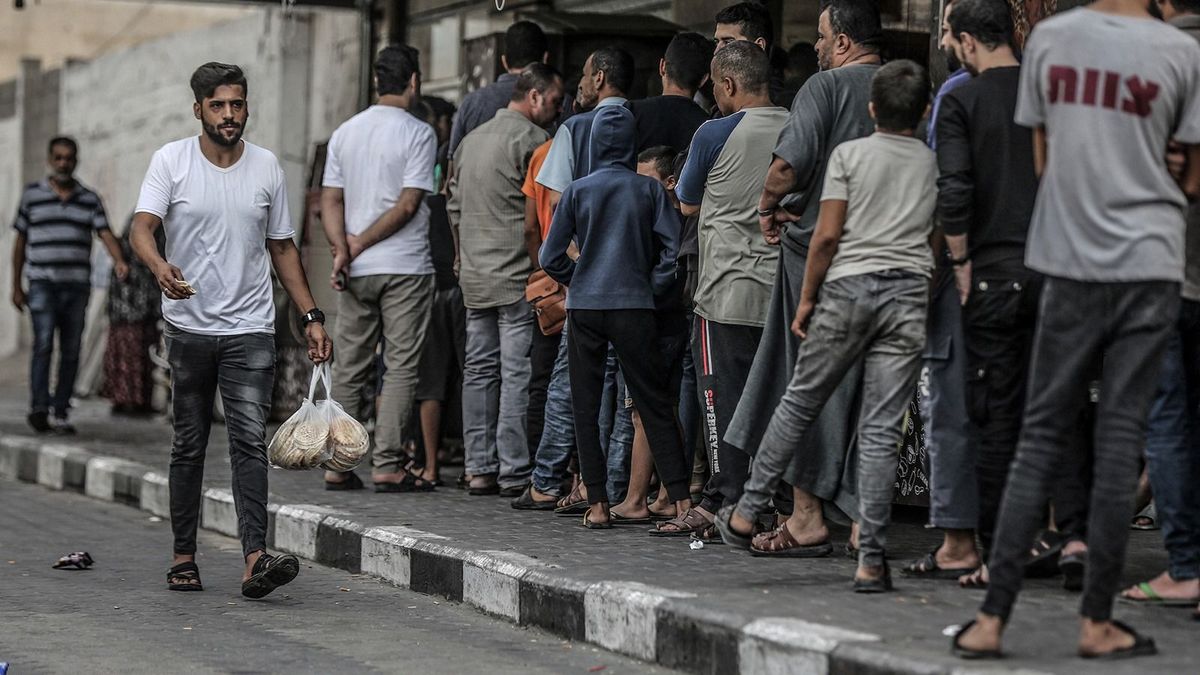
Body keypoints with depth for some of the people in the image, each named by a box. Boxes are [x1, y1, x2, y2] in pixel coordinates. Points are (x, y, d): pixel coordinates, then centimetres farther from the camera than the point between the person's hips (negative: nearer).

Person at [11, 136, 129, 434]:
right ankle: (39, 408, -20)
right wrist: (16, 286, 8)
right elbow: (21, 241, 10)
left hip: (77, 286, 2)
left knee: (71, 351, 3)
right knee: (44, 344, -17)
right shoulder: (32, 195, 6)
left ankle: (61, 414, 8)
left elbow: (105, 233, -3)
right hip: (42, 284, -2)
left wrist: (119, 260, -24)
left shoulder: (90, 199, 9)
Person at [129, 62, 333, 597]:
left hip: (250, 330, 1)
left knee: (250, 441, -12)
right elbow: (142, 227, -14)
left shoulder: (266, 167, 6)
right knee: (189, 445, 9)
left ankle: (255, 560, -21)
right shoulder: (171, 161, -1)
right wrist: (160, 267, -36)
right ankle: (183, 557, 20)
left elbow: (282, 247, 15)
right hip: (189, 327, -1)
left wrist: (311, 316, 10)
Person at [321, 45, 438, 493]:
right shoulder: (418, 134, -7)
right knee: (401, 367, -1)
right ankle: (387, 465, -6)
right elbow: (408, 205, -13)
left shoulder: (345, 133, 10)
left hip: (356, 270, 5)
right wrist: (359, 243, -8)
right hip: (405, 266, -5)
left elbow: (331, 200, 4)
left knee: (350, 367, 10)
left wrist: (343, 249, -6)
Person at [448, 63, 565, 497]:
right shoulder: (531, 138, -10)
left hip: (475, 278, 8)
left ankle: (480, 469, 11)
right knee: (519, 373, -6)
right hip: (518, 276, -8)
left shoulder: (472, 139, 17)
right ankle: (514, 473, -7)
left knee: (480, 370, 10)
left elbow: (455, 207, 20)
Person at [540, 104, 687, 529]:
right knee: (655, 405, 4)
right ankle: (681, 499, -4)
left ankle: (597, 504, 4)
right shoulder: (648, 190, 1)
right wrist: (652, 287, 8)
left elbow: (551, 258, 2)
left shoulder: (577, 191, 1)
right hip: (634, 308, 0)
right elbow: (673, 250, -5)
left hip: (584, 307, 0)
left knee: (586, 408, 7)